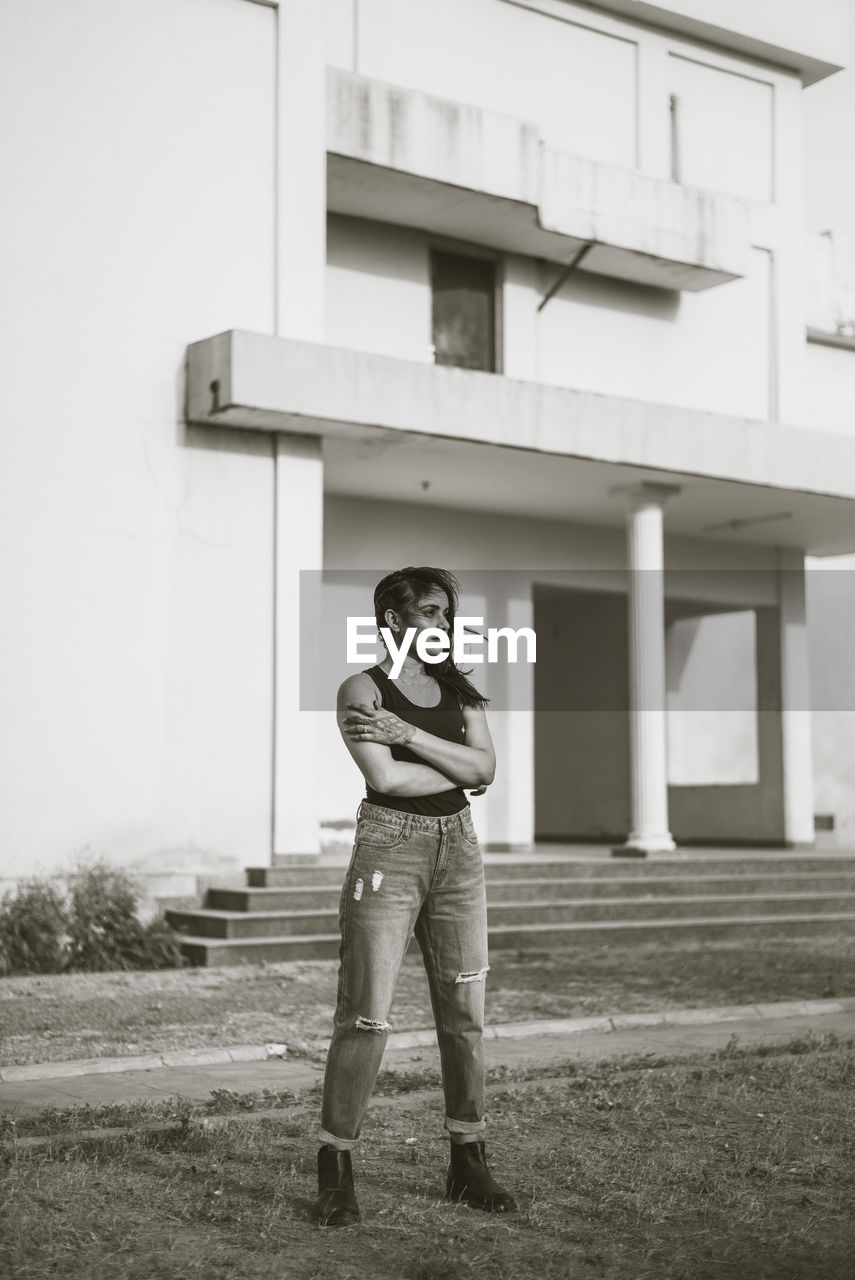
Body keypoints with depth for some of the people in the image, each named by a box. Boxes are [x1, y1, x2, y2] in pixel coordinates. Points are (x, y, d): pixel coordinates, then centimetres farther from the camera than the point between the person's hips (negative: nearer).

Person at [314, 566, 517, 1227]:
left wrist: (409, 735, -11)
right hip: (388, 849, -5)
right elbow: (385, 777, -15)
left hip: (458, 851, 5)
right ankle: (336, 1171, 2)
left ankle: (468, 1164, 18)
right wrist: (460, 774, -3)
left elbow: (486, 765, -2)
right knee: (366, 1017, -7)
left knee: (466, 1013, 7)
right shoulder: (362, 689, -2)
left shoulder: (458, 690, 14)